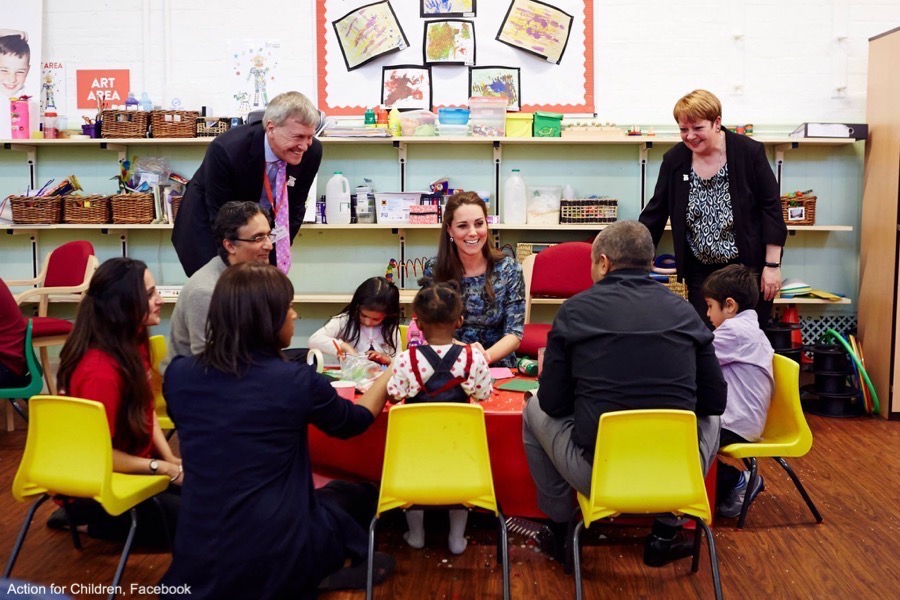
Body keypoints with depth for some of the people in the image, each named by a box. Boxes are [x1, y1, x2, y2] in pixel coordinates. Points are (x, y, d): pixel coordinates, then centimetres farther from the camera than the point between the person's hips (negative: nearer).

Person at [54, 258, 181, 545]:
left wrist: (171, 459, -5)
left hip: (133, 462, 9)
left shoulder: (135, 342, -3)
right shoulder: (100, 370, -30)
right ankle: (88, 517, 2)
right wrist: (165, 468, -20)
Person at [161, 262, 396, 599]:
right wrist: (389, 375, 25)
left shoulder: (178, 374, -3)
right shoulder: (298, 381, -13)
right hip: (273, 563, -5)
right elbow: (353, 422, 8)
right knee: (360, 496, 23)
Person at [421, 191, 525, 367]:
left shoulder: (509, 269, -4)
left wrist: (484, 356, -25)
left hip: (497, 367, 0)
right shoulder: (434, 269, -3)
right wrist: (464, 349, -21)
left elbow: (514, 333, -6)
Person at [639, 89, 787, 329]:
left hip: (749, 268, -2)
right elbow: (655, 213, 4)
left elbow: (772, 209, -7)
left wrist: (772, 265, -10)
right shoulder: (674, 160, -2)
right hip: (701, 271, 3)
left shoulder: (749, 152, -10)